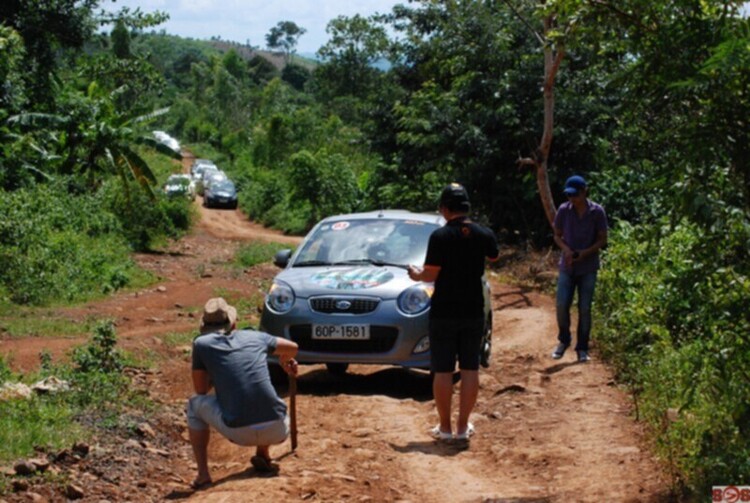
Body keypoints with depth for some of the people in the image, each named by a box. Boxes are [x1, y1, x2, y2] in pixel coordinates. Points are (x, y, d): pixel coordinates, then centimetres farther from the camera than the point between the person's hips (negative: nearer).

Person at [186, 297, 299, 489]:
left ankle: (203, 474, 13)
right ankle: (263, 455, 20)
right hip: (277, 431, 3)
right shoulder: (254, 337, 14)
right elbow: (292, 348, 30)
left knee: (195, 404, 24)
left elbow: (201, 389, 15)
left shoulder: (202, 344, 6)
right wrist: (285, 360, 53)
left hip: (240, 433, -3)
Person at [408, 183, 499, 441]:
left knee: (443, 371, 5)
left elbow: (431, 274, -15)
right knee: (470, 369, 10)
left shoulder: (440, 236, -15)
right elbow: (494, 257, 20)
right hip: (474, 312, 3)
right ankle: (463, 426, 14)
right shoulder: (484, 234, -2)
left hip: (444, 313, -3)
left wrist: (416, 274, 6)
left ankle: (445, 427, 11)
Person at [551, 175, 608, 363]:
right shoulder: (564, 210, -4)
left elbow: (602, 239, -2)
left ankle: (582, 348, 14)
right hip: (567, 267, 1)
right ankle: (563, 340, 21)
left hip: (588, 268, -1)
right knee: (562, 305, -4)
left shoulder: (597, 212, -8)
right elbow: (557, 235, 6)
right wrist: (566, 249, -15)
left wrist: (586, 252, -19)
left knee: (585, 309, 2)